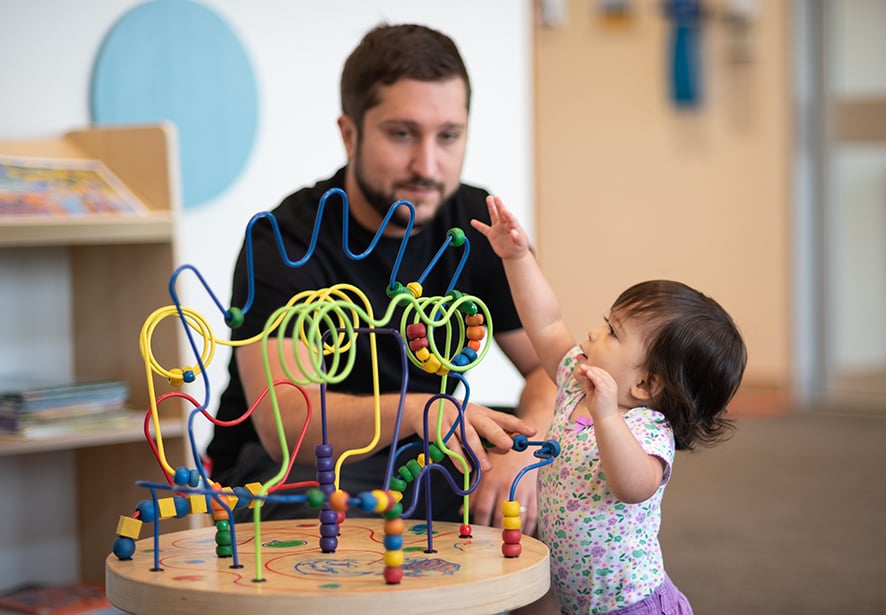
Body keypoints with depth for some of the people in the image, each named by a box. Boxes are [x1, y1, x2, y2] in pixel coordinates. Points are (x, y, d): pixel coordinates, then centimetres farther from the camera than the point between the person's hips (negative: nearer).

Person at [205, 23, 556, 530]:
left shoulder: (479, 226, -2)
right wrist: (413, 409, -53)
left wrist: (523, 449, -26)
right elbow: (284, 424, -33)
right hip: (289, 469, -5)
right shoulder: (284, 242, -20)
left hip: (425, 460, 5)